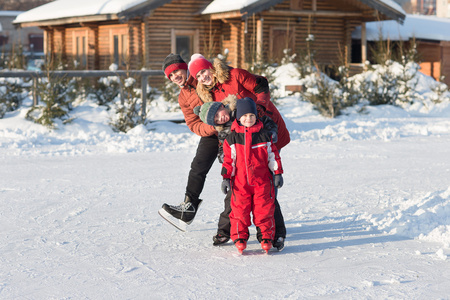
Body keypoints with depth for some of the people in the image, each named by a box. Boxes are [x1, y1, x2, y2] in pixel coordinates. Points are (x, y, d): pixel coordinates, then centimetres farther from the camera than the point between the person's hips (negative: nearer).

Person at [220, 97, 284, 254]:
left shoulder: (265, 135, 2)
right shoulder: (232, 138, 1)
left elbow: (273, 155, 7)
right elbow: (228, 159, 3)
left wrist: (278, 173, 5)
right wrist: (226, 178, -2)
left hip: (262, 180, 0)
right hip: (240, 181, 0)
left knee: (264, 209, 0)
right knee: (240, 209, -1)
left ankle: (266, 237, 11)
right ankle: (240, 237, 11)